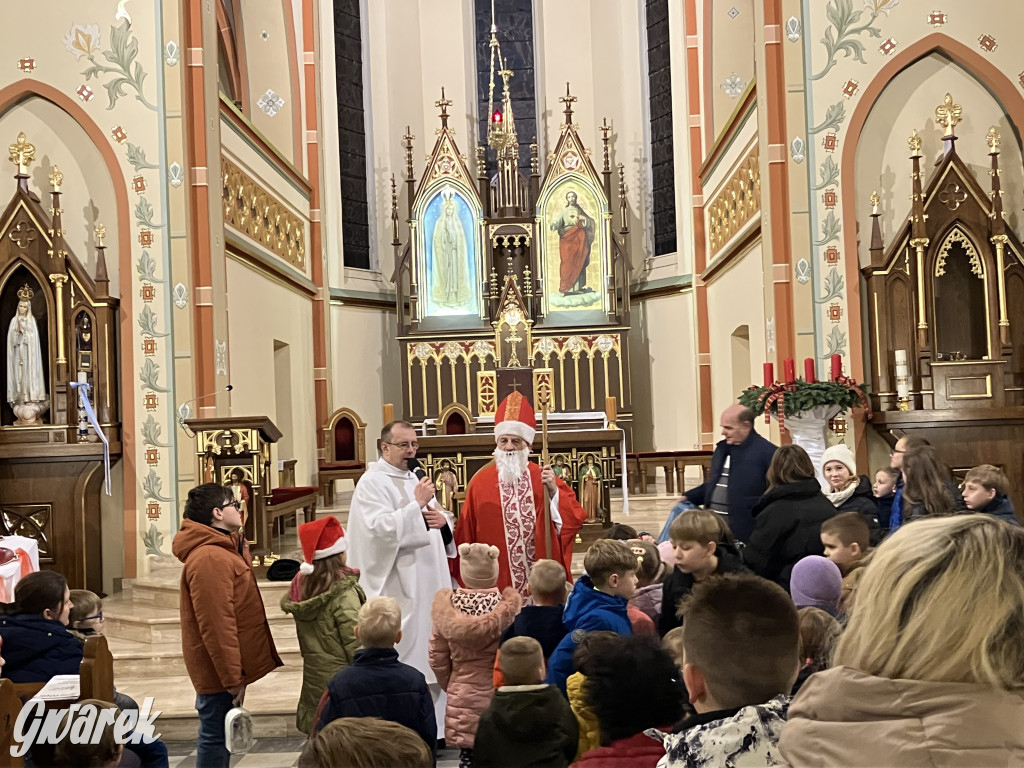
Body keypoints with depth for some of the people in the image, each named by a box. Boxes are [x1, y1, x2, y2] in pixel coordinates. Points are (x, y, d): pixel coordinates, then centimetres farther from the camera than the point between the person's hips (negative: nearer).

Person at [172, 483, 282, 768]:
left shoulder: (223, 549, 12)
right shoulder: (210, 558, -22)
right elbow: (216, 625, -25)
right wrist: (232, 677, -21)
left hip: (224, 667, 10)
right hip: (220, 670, -10)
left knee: (220, 735, 18)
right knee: (216, 737, 0)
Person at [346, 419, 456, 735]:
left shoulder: (414, 479, 17)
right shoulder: (372, 483, -8)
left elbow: (435, 516, 22)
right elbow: (380, 528, -20)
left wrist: (442, 518, 0)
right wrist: (417, 504, -20)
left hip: (429, 582, 8)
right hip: (398, 587, -8)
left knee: (430, 654, 11)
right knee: (405, 652, -6)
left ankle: (433, 724, 21)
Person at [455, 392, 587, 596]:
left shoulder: (544, 478, 3)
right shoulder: (480, 482, 1)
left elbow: (574, 519, -5)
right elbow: (466, 535, 4)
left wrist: (554, 491, -17)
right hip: (497, 583, -1)